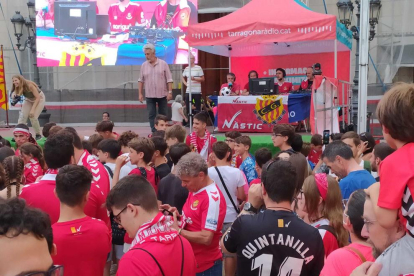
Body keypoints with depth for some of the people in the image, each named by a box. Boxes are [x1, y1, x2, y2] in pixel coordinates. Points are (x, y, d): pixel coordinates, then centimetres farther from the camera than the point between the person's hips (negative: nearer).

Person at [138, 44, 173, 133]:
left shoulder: (163, 64, -2)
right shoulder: (144, 65, 3)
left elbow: (169, 79, -2)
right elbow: (140, 80, 8)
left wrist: (170, 92, -8)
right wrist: (140, 93, 4)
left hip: (162, 94, -1)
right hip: (149, 95, 1)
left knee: (163, 114, 7)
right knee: (151, 115, -2)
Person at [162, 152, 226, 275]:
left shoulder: (212, 198, -23)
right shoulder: (194, 190, 5)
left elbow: (206, 238, -27)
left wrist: (177, 230, -20)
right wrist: (177, 215, -4)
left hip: (205, 266, -8)